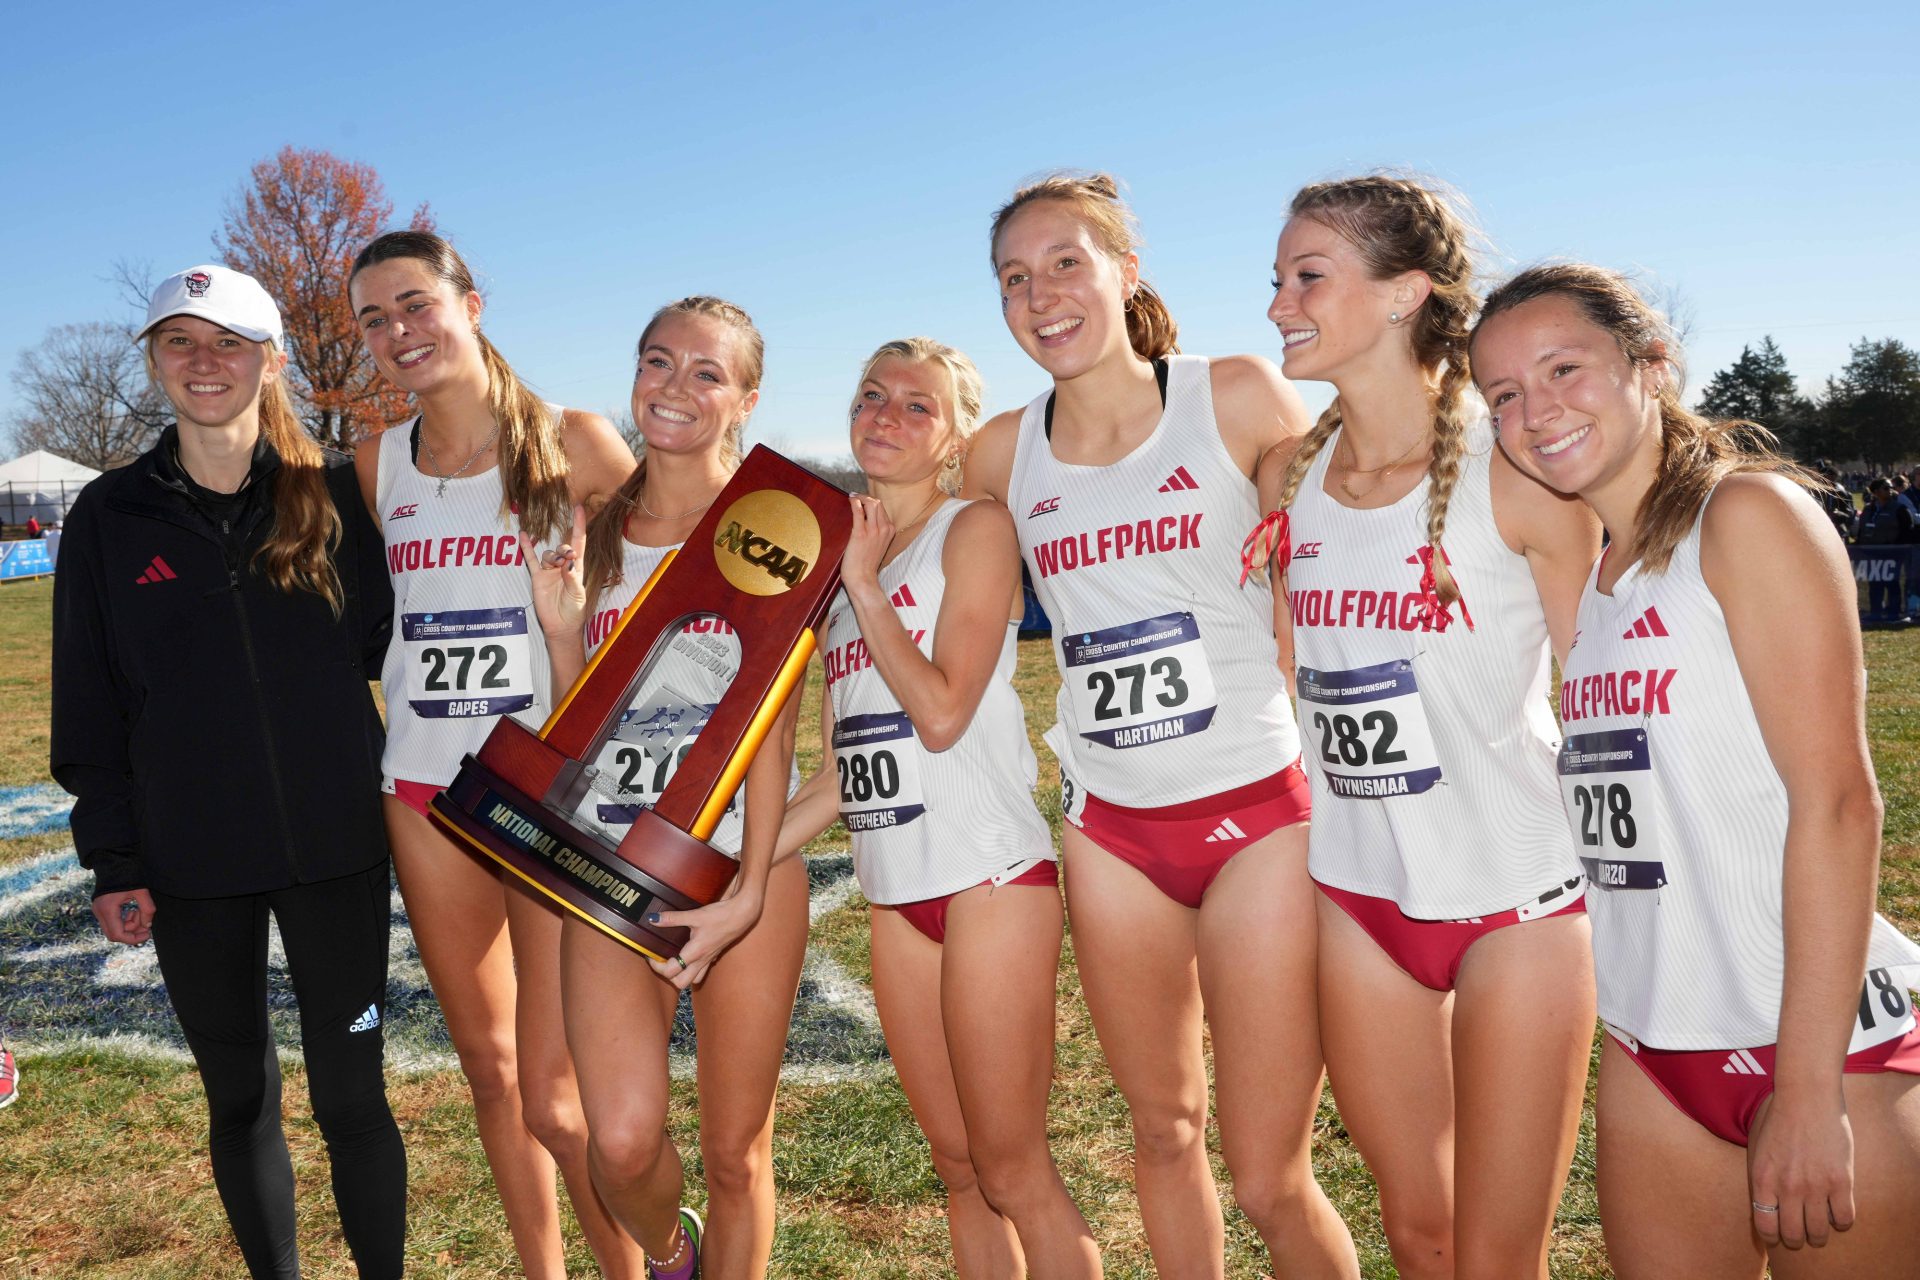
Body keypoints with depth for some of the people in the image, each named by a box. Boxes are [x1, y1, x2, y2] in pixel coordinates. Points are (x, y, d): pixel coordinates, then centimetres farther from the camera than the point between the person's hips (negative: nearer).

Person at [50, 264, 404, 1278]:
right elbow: (89, 705, 5)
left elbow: (386, 643, 10)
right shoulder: (110, 518, 3)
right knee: (240, 1099, 14)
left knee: (351, 1096, 4)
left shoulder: (333, 495, 1)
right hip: (190, 865, 1)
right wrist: (113, 863, 2)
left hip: (335, 849, -1)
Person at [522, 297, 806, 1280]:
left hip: (742, 853, -2)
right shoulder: (596, 531, 10)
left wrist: (749, 891, -16)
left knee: (735, 1151, 5)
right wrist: (561, 624, -6)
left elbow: (771, 716, -7)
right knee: (621, 1140, -10)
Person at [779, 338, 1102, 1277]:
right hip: (896, 891, 7)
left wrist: (864, 585, -8)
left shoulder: (977, 529, -3)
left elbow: (942, 713, -16)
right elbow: (838, 778, 15)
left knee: (1013, 1174, -1)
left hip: (989, 876, -6)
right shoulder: (841, 564, 16)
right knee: (958, 1167, 14)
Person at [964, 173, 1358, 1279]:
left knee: (1271, 1179, 1)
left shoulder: (1240, 397, -5)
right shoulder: (1003, 454, 4)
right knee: (1165, 1133, 18)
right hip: (1112, 830, 4)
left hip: (1258, 813, -3)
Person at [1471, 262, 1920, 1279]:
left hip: (1820, 1041, -6)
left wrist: (1809, 1087, -19)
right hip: (1648, 1048, 6)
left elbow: (1836, 798, -16)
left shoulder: (1749, 513, -10)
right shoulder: (1583, 570, 10)